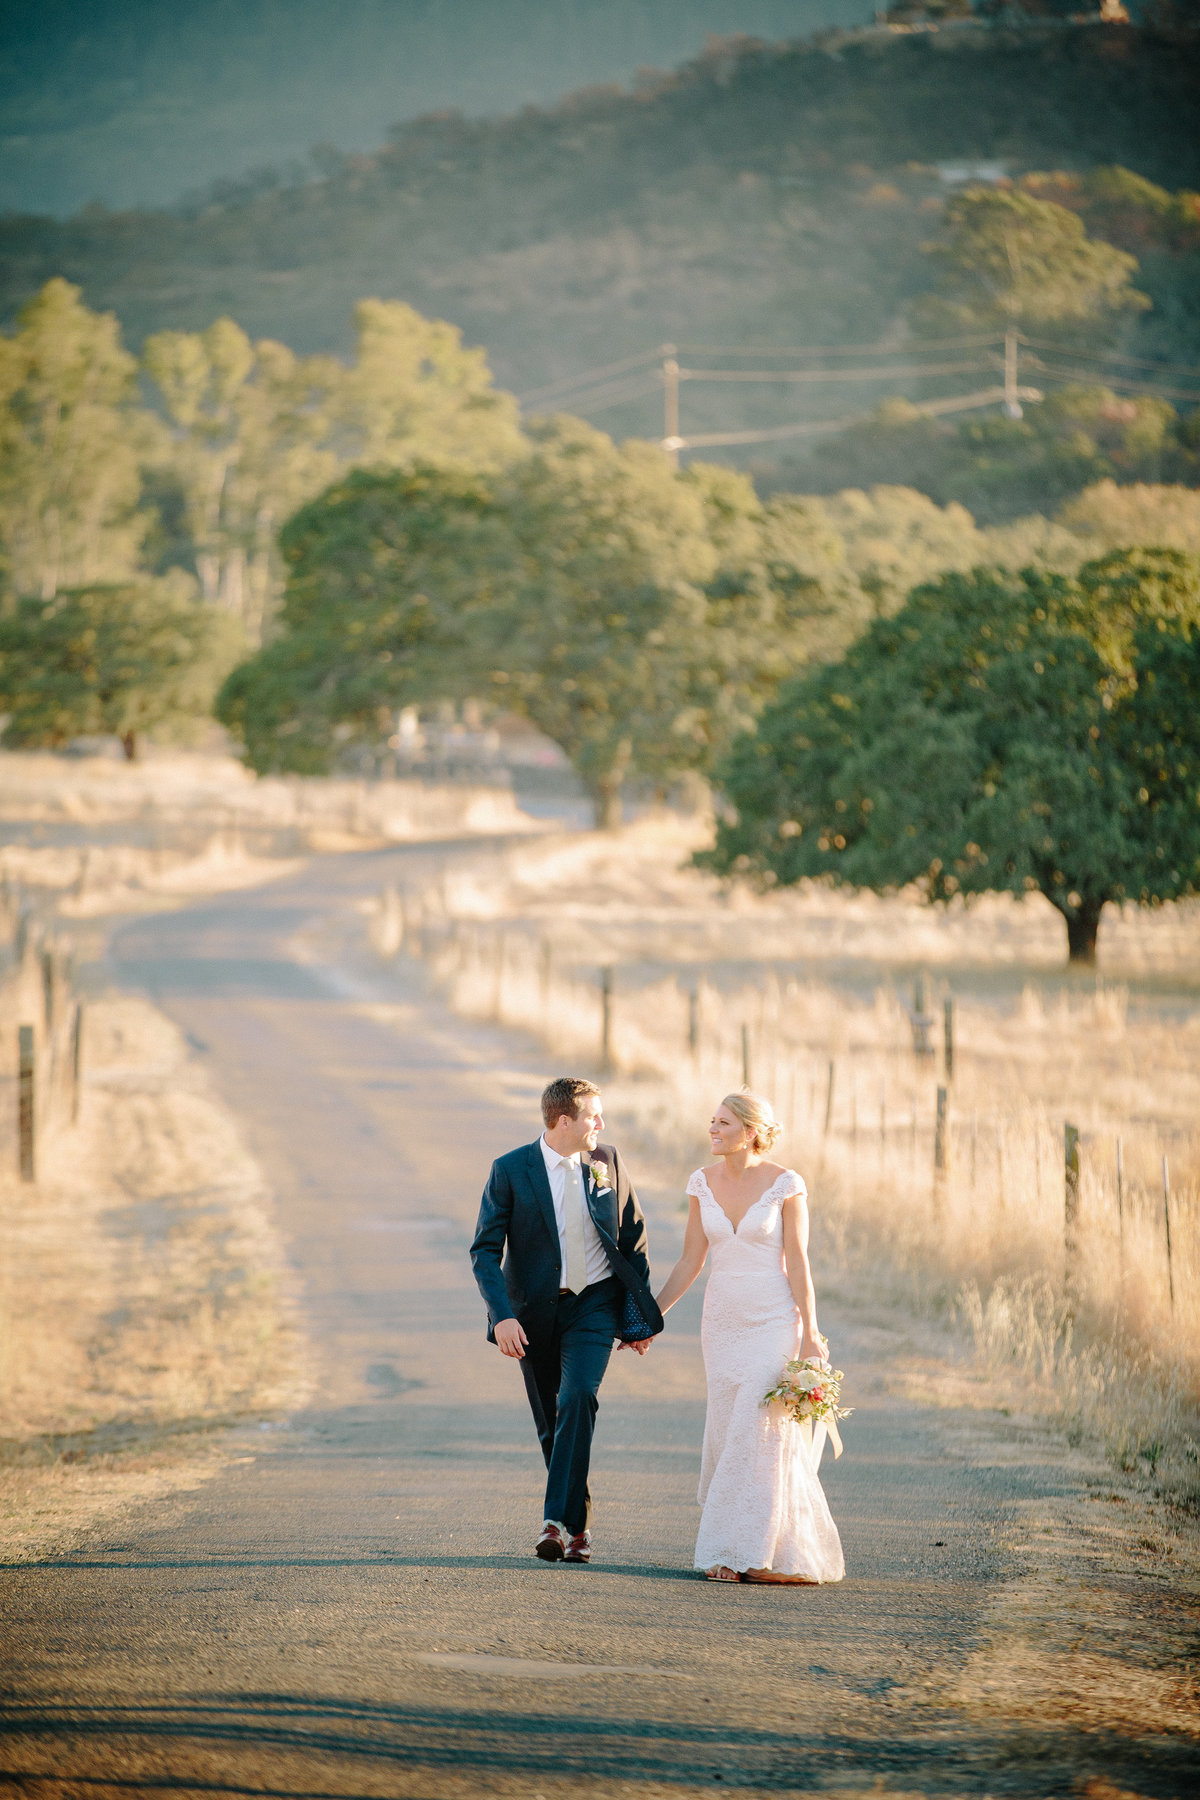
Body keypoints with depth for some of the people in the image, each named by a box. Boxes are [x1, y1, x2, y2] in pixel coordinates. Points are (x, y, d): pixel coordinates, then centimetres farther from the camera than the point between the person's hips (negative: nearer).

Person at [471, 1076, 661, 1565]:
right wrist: (502, 1315, -23)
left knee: (578, 1398, -22)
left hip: (594, 1304, 0)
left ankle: (559, 1520, -27)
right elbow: (485, 1250, -10)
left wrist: (640, 1313, 7)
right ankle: (579, 1528, 23)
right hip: (535, 1311, 0)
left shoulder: (606, 1162, 0)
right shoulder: (510, 1171, -9)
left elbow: (633, 1239, 9)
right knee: (551, 1422, 7)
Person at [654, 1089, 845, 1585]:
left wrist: (809, 1334, -10)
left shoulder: (785, 1185, -7)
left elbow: (797, 1263, -7)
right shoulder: (703, 1182, 5)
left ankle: (748, 1553, -6)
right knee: (727, 1436, 4)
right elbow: (690, 1262, 9)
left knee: (757, 1432, -10)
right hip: (722, 1321, 5)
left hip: (774, 1320, -5)